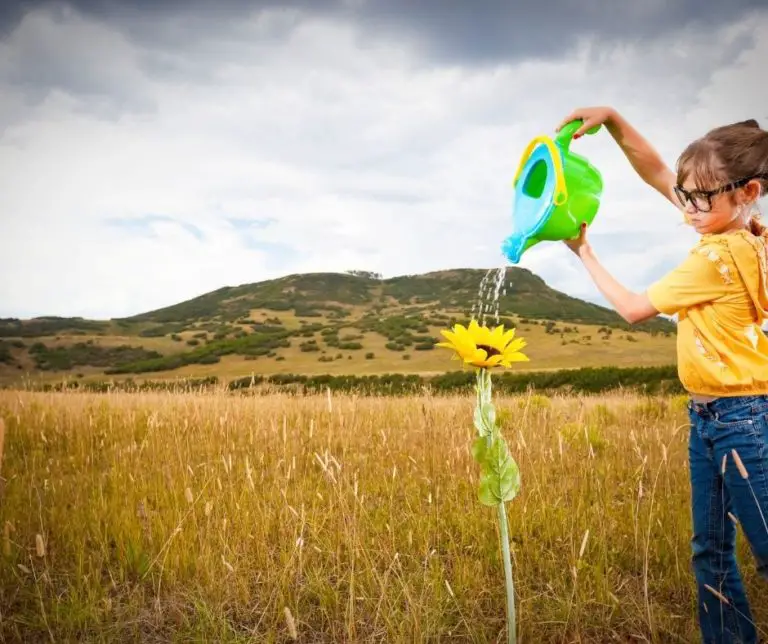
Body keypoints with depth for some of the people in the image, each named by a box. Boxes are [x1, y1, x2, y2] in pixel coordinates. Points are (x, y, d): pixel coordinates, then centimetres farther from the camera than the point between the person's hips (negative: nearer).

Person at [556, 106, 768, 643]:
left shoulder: (721, 255, -20)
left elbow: (634, 309, -12)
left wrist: (585, 252, -2)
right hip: (708, 416, 9)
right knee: (711, 551, 14)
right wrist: (612, 119, -2)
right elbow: (654, 171, 8)